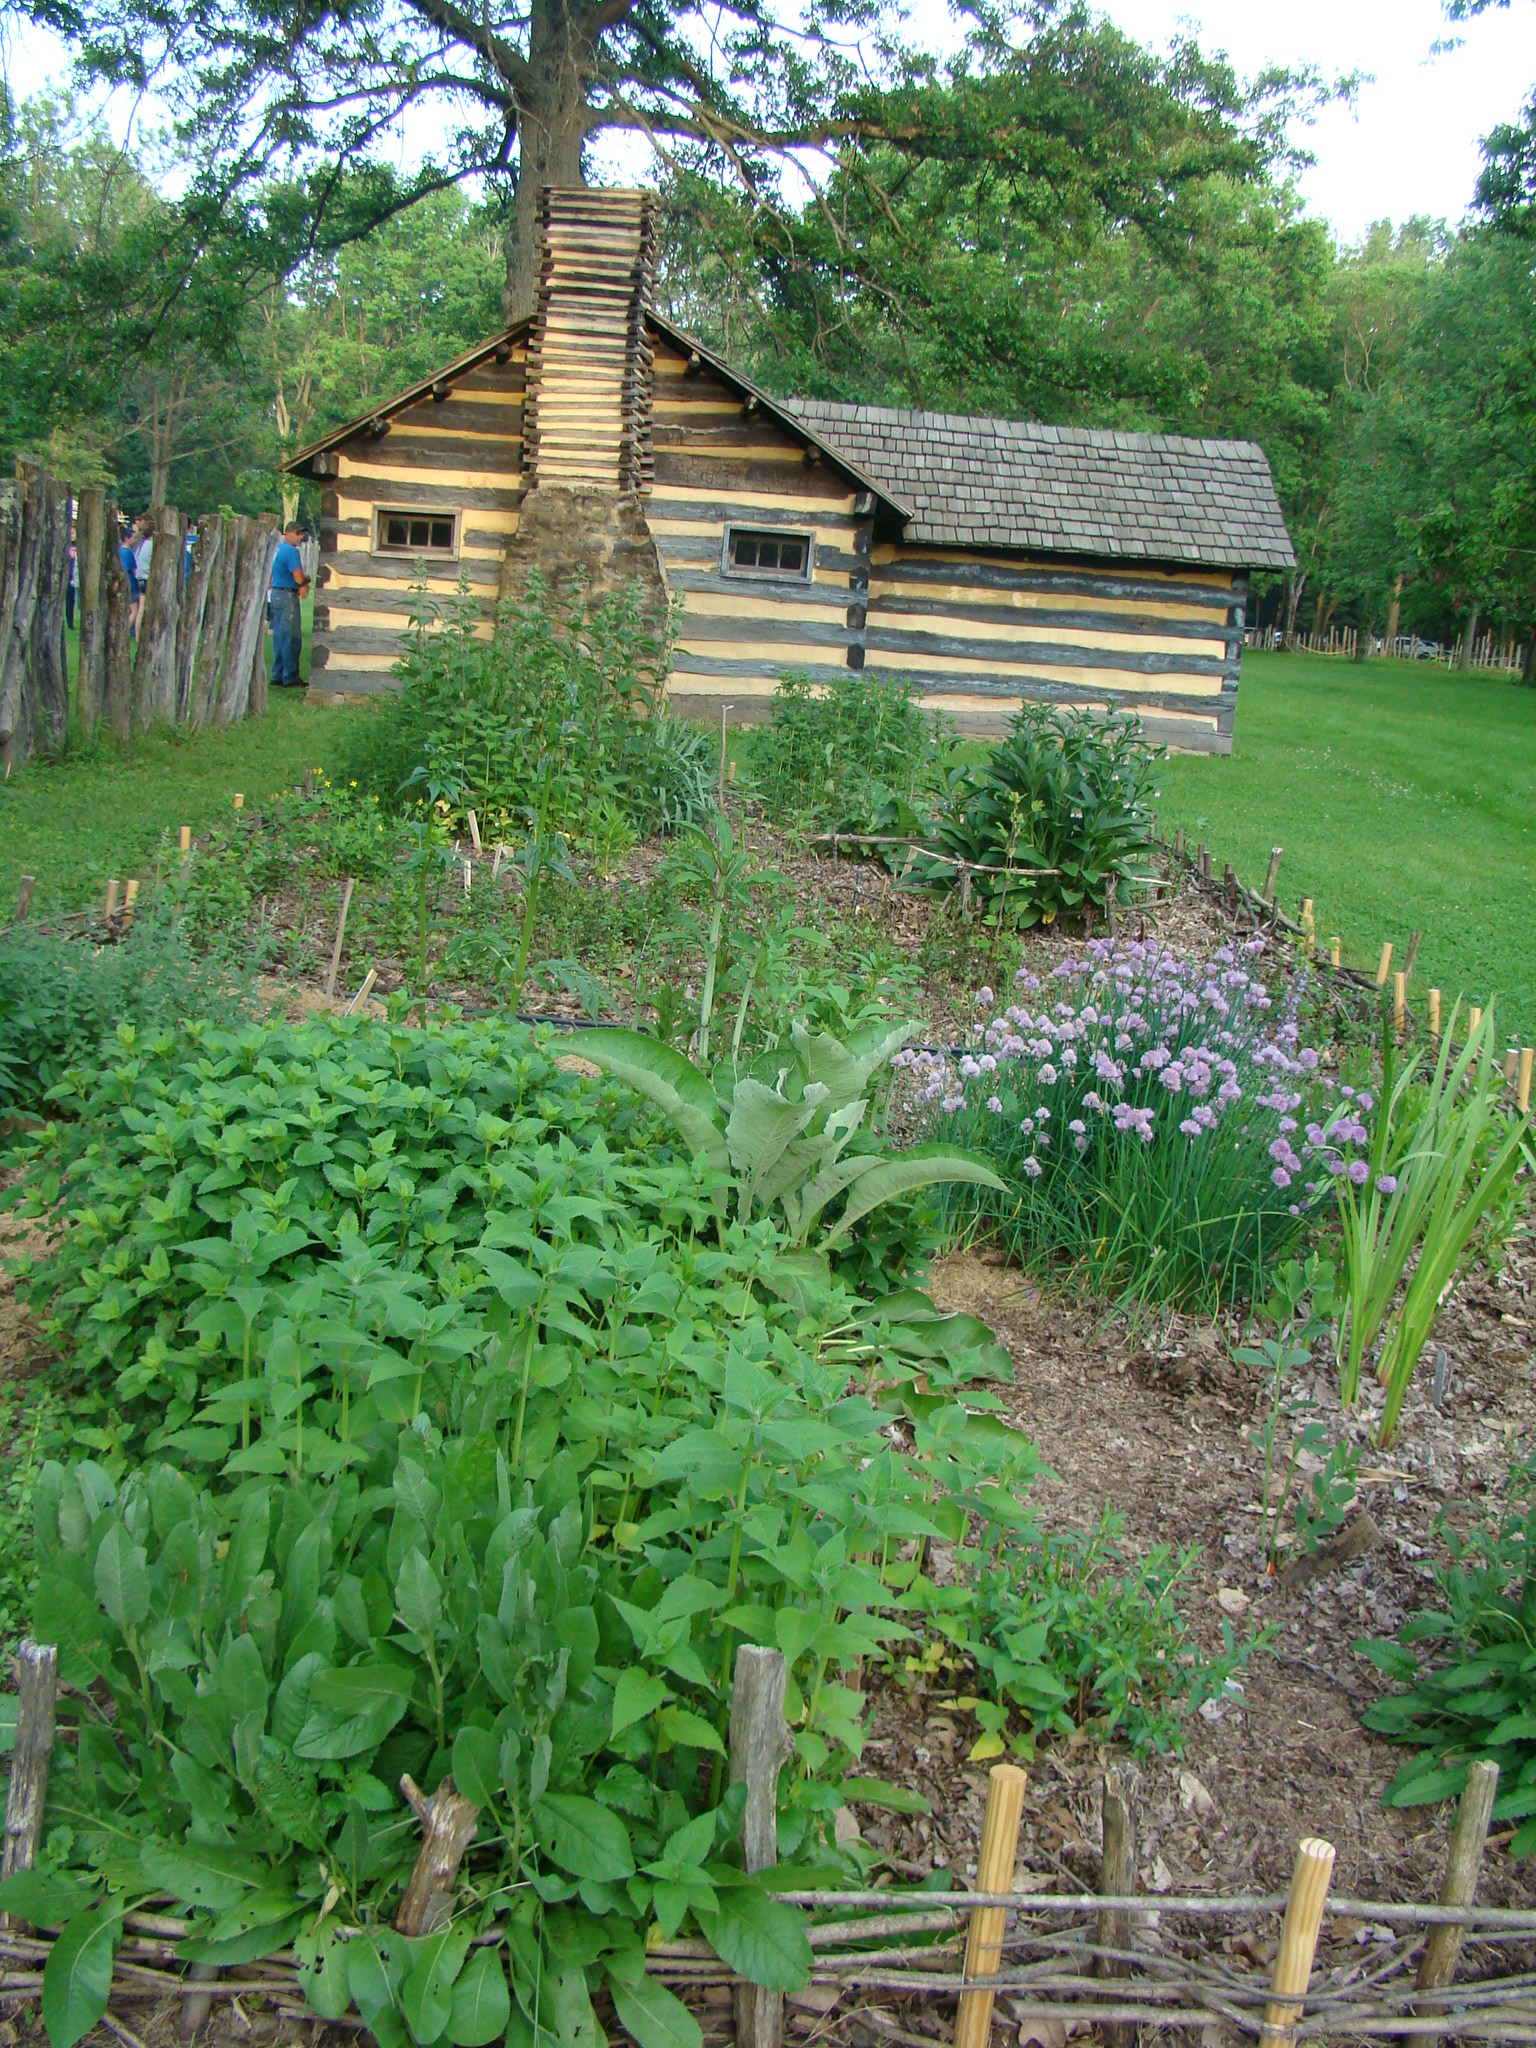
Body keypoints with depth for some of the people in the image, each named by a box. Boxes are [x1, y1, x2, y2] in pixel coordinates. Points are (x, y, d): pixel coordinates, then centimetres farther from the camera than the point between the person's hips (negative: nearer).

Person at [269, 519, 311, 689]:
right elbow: (299, 579, -20)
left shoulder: (279, 549, 16)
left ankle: (277, 675, 16)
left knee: (279, 638, 13)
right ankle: (290, 678, -4)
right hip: (287, 597, -10)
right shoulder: (291, 551, -15)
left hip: (276, 596, 10)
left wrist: (303, 584, 1)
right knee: (291, 639, -5)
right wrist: (308, 580, 2)